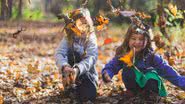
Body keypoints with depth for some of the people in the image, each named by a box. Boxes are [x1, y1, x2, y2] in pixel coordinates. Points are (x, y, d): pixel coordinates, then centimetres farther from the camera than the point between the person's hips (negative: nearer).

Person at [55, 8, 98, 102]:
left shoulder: (91, 39, -12)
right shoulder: (68, 39, -8)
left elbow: (91, 58, -27)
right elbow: (59, 54, -23)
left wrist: (77, 69, -46)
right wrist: (64, 67, -46)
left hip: (87, 73, -1)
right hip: (69, 73, 1)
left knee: (88, 96, -25)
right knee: (70, 54, -26)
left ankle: (77, 87, 10)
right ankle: (70, 87, -9)